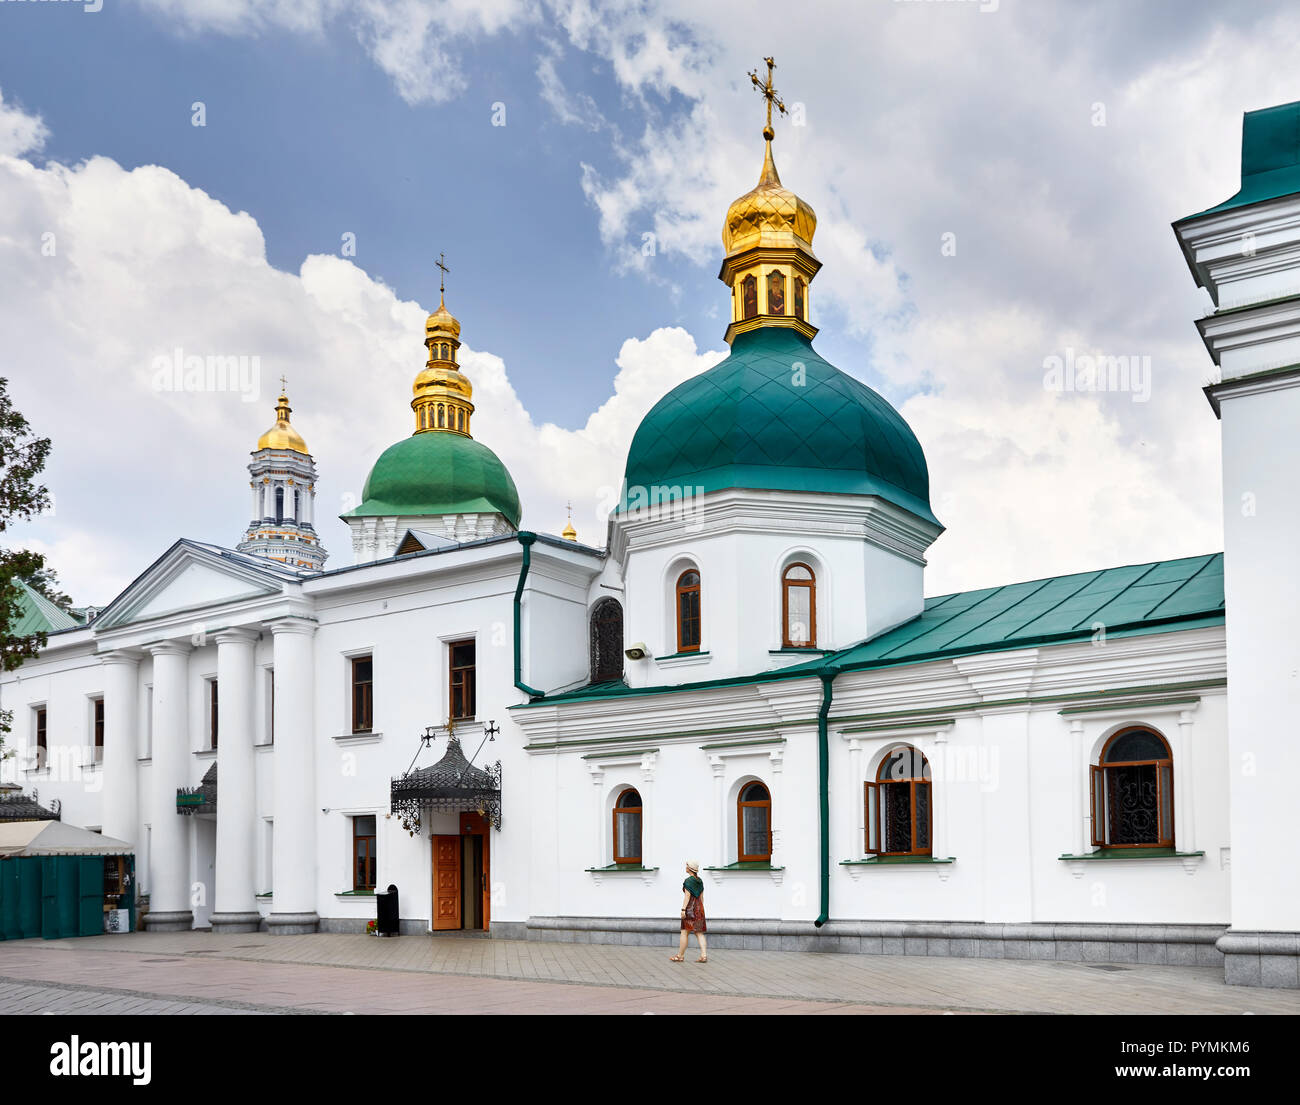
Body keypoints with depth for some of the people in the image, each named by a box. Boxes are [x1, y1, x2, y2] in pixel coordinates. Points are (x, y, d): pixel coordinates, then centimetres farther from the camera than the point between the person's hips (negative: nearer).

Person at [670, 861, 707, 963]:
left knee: (684, 932, 0)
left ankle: (680, 956, 6)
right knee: (699, 933, 4)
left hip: (690, 907, -8)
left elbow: (687, 896, -17)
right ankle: (704, 955, -6)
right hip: (699, 907, 8)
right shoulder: (700, 881, 12)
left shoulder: (688, 881, -11)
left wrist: (683, 909, -18)